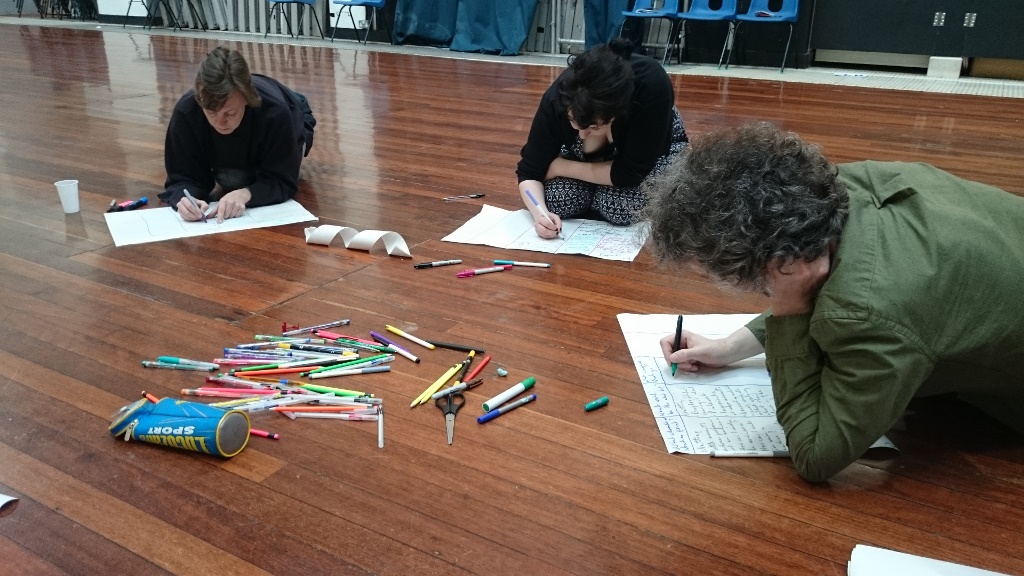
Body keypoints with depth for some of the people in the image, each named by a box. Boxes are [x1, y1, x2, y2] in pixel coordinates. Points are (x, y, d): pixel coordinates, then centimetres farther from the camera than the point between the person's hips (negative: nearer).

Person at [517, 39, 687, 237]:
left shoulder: (652, 87, -40)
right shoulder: (558, 99, -32)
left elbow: (631, 173, -34)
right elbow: (530, 171, -23)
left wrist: (561, 167, -29)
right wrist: (540, 214, -42)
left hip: (655, 145, -2)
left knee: (620, 205, -29)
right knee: (554, 200, -21)